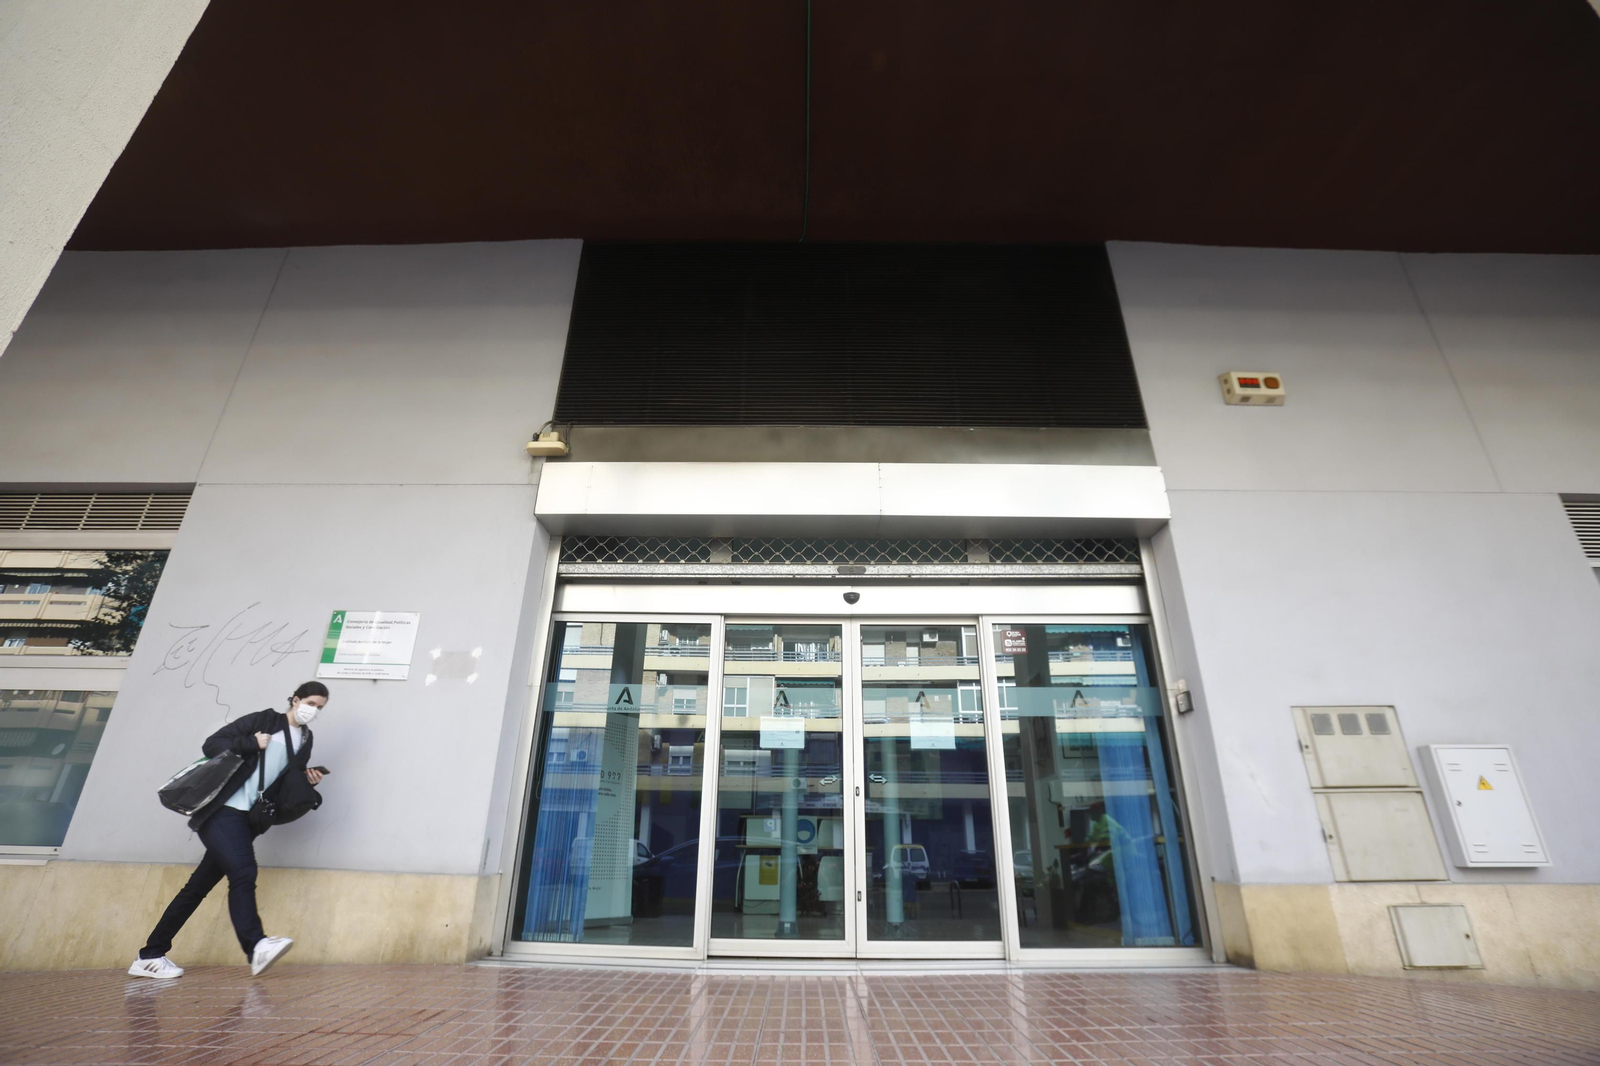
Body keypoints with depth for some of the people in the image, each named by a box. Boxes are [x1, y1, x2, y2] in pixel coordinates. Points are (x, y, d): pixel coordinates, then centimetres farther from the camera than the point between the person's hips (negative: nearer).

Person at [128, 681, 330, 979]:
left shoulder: (305, 740, 13)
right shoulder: (264, 720, -5)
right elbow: (211, 744, -9)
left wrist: (307, 780, -3)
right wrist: (251, 744, -18)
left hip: (246, 819, 7)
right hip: (221, 811, -7)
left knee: (200, 885, 11)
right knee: (243, 873, -21)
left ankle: (150, 957, 21)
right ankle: (257, 948, -29)